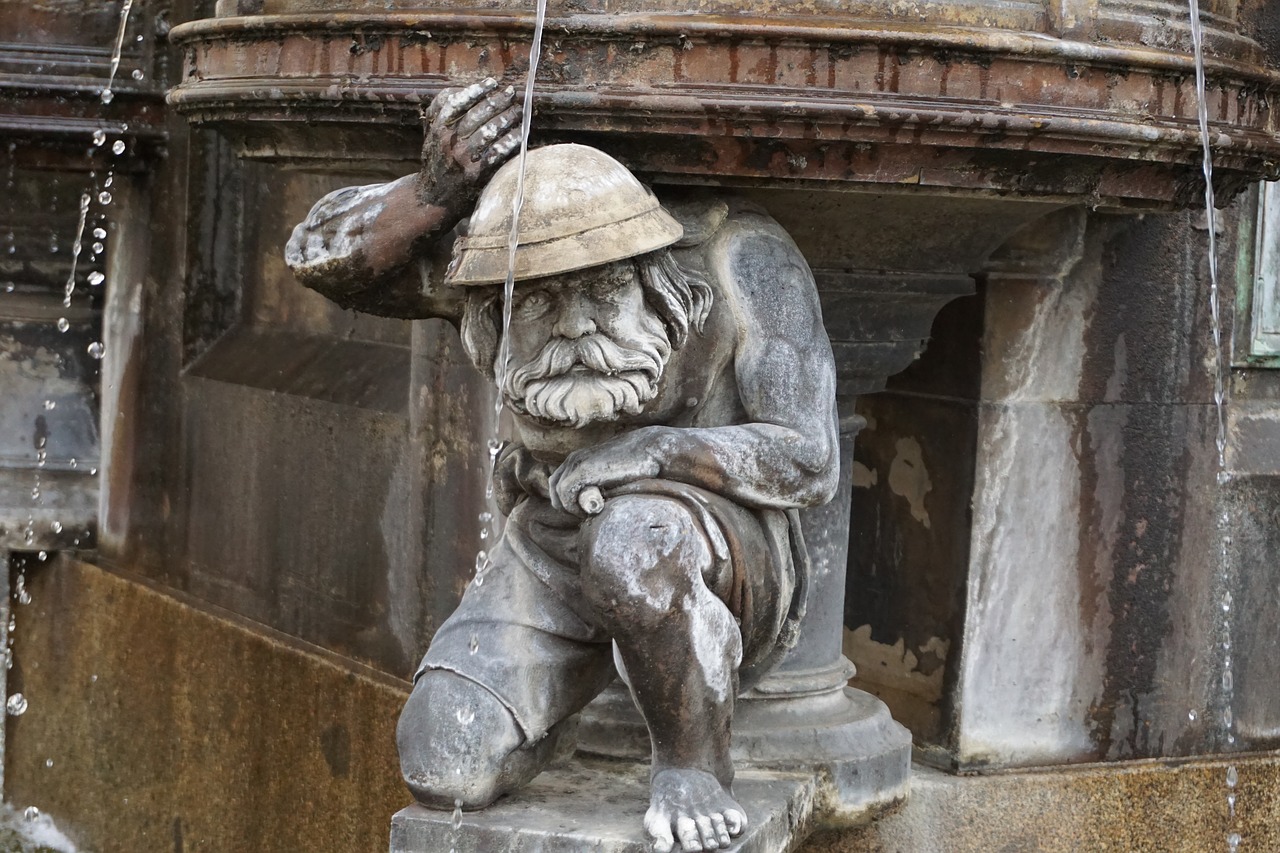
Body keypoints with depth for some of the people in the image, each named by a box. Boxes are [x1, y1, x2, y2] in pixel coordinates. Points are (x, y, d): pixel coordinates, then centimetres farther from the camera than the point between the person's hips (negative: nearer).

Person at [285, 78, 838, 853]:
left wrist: (651, 449, -36)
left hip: (724, 555, -3)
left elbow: (807, 461, -23)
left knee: (633, 544, -40)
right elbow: (324, 257, -14)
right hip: (560, 545, 4)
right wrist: (432, 192, -32)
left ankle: (696, 766, -14)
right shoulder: (504, 245, -14)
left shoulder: (740, 256, -24)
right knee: (446, 769, -16)